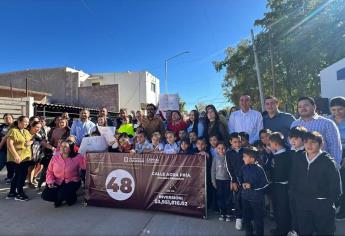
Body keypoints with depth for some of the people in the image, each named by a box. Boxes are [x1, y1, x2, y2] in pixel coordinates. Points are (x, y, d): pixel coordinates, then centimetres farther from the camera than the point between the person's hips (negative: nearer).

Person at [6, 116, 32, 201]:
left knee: (18, 175, 15)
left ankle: (12, 193, 28)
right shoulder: (13, 131, -11)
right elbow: (9, 144, -17)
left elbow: (31, 139, 24)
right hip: (17, 158, -8)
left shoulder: (26, 131, 14)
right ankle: (19, 194, 11)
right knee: (22, 175, -3)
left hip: (26, 157, 8)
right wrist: (16, 156, -23)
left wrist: (30, 142, -2)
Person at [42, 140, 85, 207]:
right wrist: (50, 181, -11)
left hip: (72, 182, -4)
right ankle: (59, 199, 18)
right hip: (57, 183, 4)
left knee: (62, 194, -30)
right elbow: (50, 172, 4)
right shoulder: (55, 158, 0)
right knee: (45, 195, -16)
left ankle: (71, 197, 9)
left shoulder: (77, 157, -10)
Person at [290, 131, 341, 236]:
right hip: (302, 205, 3)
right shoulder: (299, 160, 1)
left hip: (323, 206, -3)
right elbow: (293, 180, 9)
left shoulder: (327, 161, -11)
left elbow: (335, 184, -11)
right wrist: (298, 197, 6)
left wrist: (329, 202, -8)